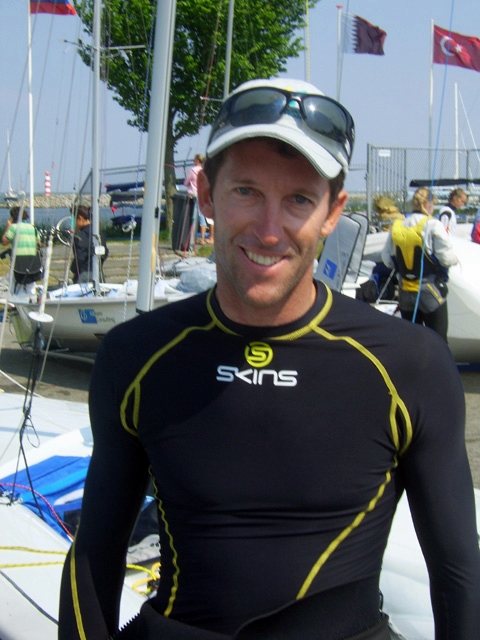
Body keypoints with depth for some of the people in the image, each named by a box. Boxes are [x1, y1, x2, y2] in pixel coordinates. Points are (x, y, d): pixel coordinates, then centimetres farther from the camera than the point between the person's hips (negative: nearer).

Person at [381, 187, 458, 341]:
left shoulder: (396, 227, 2)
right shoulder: (433, 225, -13)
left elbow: (387, 260, 4)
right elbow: (446, 257, -15)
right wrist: (455, 259, 6)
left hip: (405, 294, 5)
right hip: (430, 293, -5)